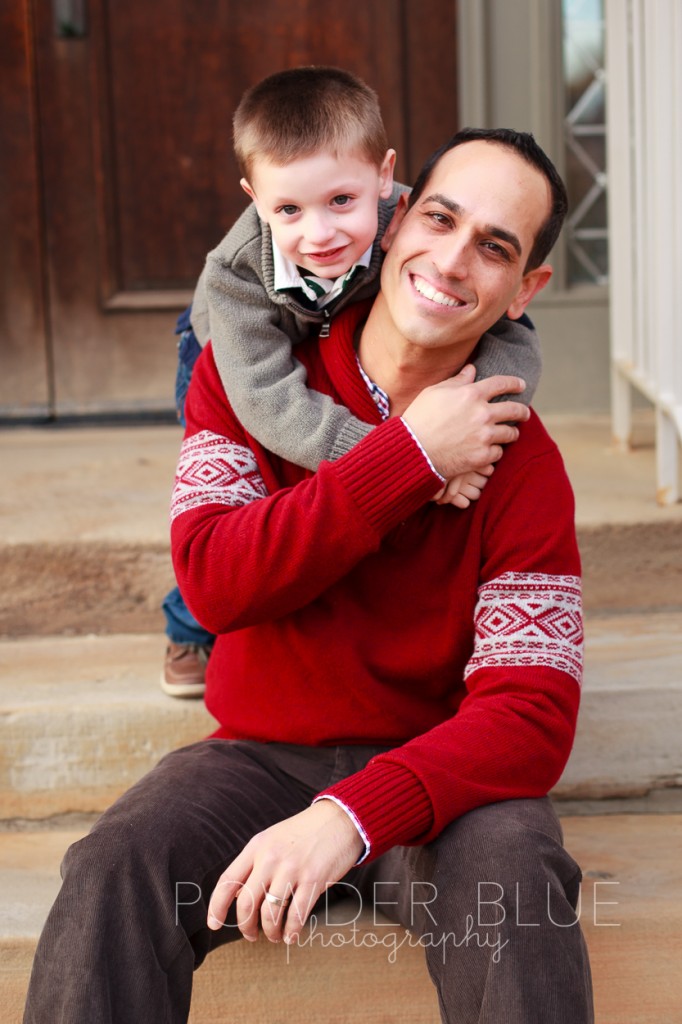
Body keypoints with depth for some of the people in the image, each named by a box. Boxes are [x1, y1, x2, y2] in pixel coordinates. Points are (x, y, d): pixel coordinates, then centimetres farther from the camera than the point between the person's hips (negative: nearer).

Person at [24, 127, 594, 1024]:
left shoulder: (520, 460, -8)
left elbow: (532, 711, -17)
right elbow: (212, 580, -15)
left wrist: (351, 814, -34)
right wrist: (408, 457, -20)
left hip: (429, 765, -1)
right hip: (260, 753, 1)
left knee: (515, 868, -34)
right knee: (114, 869, -29)